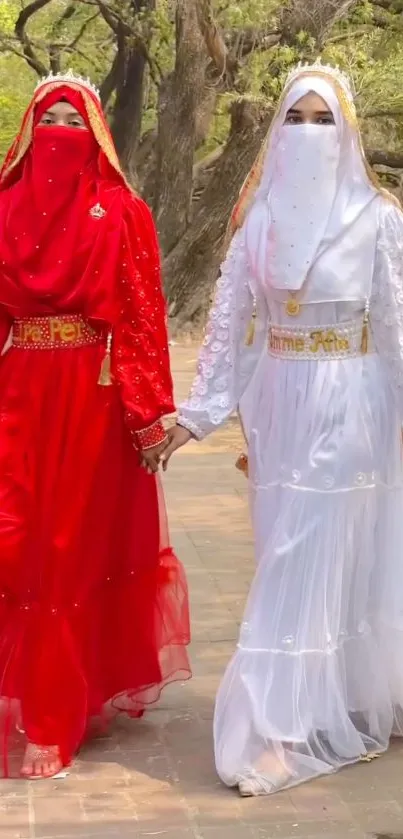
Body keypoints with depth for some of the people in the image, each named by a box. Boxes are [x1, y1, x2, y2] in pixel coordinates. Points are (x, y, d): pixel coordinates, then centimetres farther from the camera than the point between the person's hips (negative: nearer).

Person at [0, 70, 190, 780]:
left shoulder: (122, 214, 1)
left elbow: (143, 316, -4)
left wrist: (150, 414, -10)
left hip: (94, 398, -2)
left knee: (81, 542, 3)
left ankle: (72, 693, 14)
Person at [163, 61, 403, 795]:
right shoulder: (260, 217, 5)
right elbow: (229, 316, 6)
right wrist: (197, 411, 2)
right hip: (278, 401, 4)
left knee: (310, 563, -6)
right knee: (297, 560, 11)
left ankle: (276, 729, -2)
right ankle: (315, 714, 25)